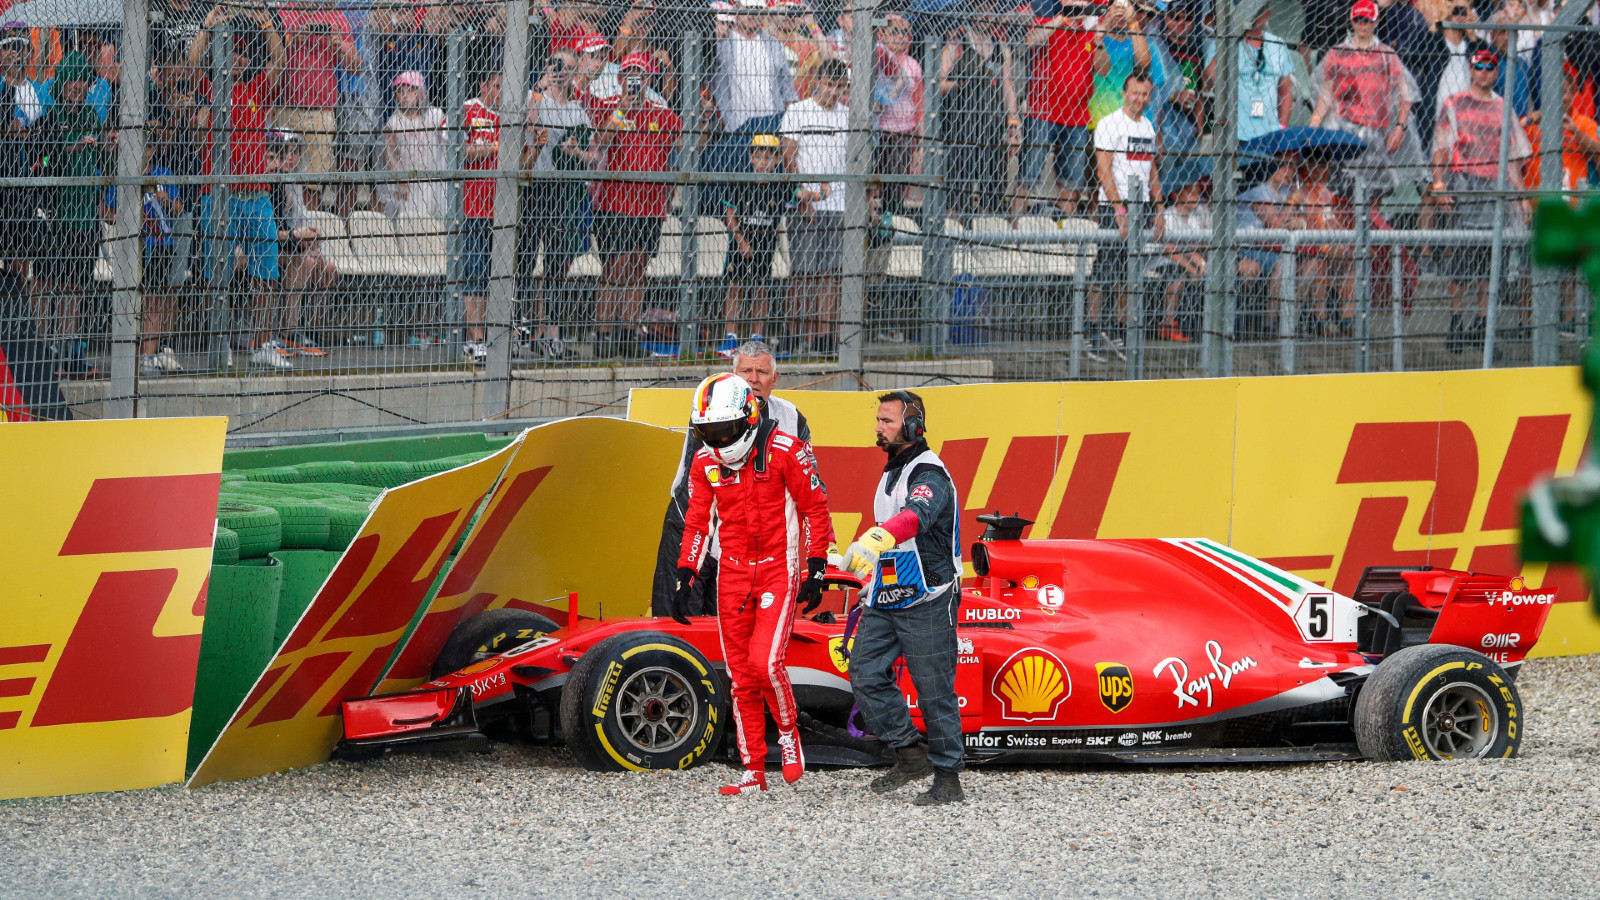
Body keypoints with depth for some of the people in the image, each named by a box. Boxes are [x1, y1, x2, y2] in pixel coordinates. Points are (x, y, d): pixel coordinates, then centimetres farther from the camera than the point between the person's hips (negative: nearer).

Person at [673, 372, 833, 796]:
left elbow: (815, 509, -5)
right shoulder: (705, 463, 3)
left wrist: (816, 570, -7)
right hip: (733, 574, 5)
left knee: (765, 662, -20)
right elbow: (697, 524, 12)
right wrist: (684, 579, 7)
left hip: (779, 570, -5)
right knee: (741, 677, 3)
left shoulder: (785, 451, -12)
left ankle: (788, 732, 7)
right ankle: (754, 771, 9)